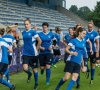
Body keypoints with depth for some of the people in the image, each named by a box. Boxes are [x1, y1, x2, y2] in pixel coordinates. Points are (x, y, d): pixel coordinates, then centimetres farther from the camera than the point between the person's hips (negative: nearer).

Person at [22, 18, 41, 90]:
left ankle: (36, 84, 26)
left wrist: (36, 49, -3)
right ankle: (29, 74, 24)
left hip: (33, 54, -3)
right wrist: (26, 48, 13)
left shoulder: (33, 32, -11)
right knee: (25, 68, -13)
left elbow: (40, 41, -8)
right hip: (26, 53, 4)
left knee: (34, 69, 8)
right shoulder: (23, 32, 5)